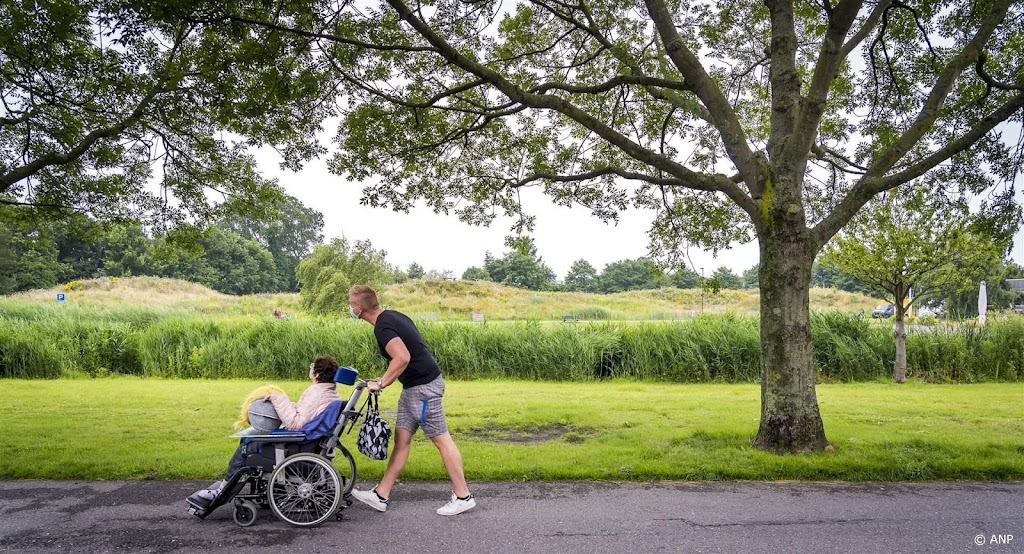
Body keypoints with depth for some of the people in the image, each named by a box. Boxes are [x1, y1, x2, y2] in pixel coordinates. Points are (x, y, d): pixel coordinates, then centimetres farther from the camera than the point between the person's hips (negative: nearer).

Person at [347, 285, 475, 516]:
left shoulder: (383, 327, -18)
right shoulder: (392, 316, 12)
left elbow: (402, 358, -31)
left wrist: (381, 384, -20)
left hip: (423, 386, -10)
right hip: (414, 387, 10)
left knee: (441, 439, -1)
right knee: (401, 439, 12)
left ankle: (463, 497, 9)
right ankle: (380, 496, 19)